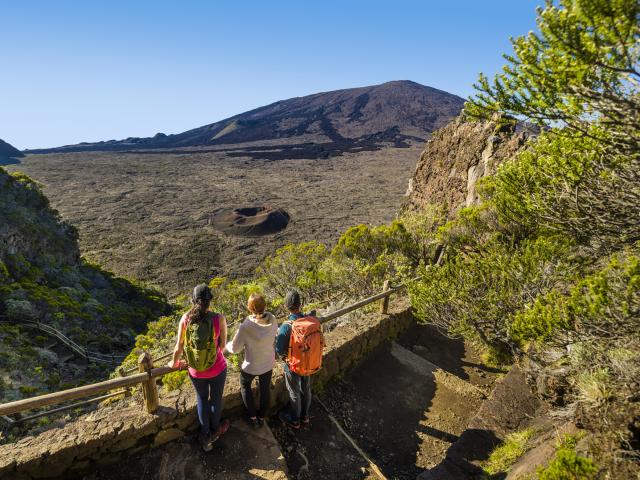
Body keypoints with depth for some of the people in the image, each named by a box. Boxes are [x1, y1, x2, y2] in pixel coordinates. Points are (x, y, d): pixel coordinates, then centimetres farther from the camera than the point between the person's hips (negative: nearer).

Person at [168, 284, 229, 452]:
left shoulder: (185, 318, -19)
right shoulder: (219, 318, -23)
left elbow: (179, 346, -8)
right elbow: (222, 344, -11)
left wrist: (174, 363, 12)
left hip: (195, 371, 2)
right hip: (217, 369, -1)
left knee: (202, 399, 28)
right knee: (216, 399, 26)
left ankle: (205, 437, 44)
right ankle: (214, 431, 52)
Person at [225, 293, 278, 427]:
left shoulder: (245, 327, -34)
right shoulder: (273, 320, -22)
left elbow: (235, 348, -19)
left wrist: (226, 345, 2)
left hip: (251, 366, -3)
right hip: (268, 363, 3)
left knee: (245, 385, 29)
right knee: (265, 388, 26)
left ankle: (253, 417, 37)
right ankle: (262, 417, 47)